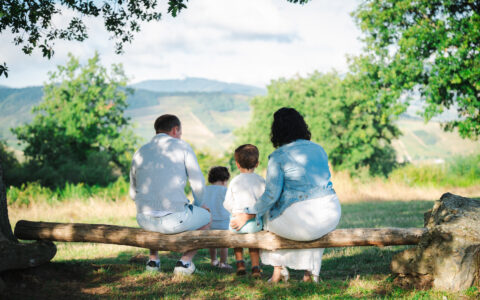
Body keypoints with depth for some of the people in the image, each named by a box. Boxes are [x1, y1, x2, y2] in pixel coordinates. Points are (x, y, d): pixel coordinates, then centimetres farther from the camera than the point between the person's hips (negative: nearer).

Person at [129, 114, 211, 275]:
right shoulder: (182, 147, 3)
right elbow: (198, 184, 1)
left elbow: (133, 193, 20)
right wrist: (197, 207, 20)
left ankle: (153, 259, 29)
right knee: (206, 217, 28)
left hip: (145, 220, 4)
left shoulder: (140, 153, 14)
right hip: (175, 219, -4)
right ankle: (185, 262, 13)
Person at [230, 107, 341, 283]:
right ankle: (311, 271, 32)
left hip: (300, 219, -5)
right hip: (331, 216, 5)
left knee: (267, 216, 26)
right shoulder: (318, 149, 12)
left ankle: (278, 269, 25)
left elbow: (271, 195, -11)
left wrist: (247, 215, 0)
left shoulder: (278, 157, -6)